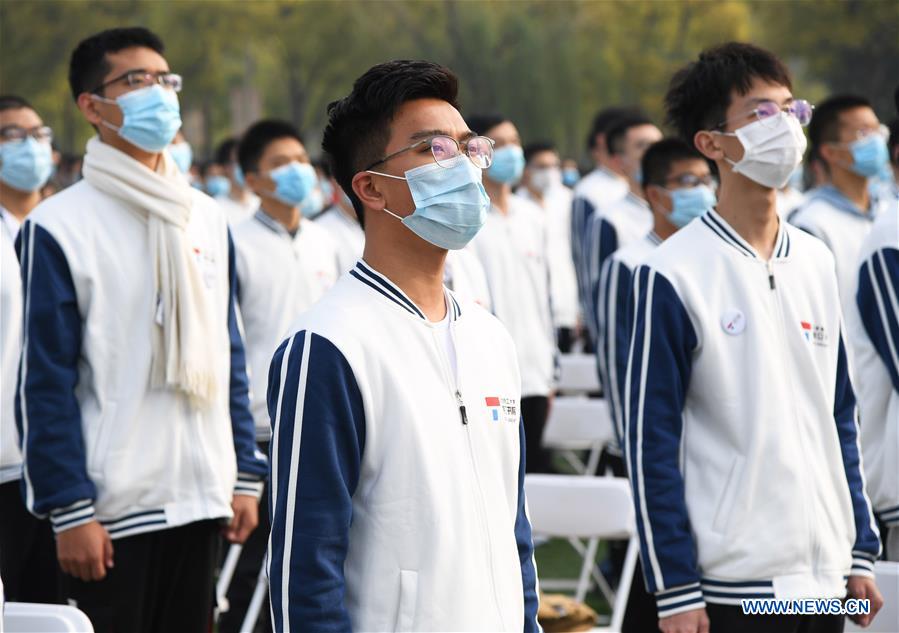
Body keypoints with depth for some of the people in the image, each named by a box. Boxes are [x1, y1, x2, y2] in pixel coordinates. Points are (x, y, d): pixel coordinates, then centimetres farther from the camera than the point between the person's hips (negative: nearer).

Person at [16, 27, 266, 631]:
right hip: (111, 509, -5)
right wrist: (70, 510, -13)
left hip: (200, 497, 5)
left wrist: (246, 476, 9)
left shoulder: (207, 218, 10)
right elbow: (45, 383, -9)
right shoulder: (59, 226, -8)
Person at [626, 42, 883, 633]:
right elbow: (652, 441, -9)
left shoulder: (816, 261, 9)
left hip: (822, 574, 5)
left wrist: (861, 550, 12)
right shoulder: (674, 274, -9)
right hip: (732, 580, -5)